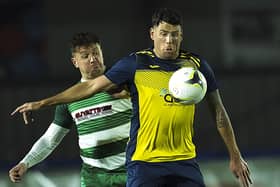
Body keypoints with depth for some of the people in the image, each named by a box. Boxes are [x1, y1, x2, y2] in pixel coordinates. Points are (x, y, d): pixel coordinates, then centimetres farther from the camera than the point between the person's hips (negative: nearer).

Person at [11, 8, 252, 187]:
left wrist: (235, 156, 13)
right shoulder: (136, 64, -4)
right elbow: (91, 86, 0)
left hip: (185, 162, 3)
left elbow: (218, 111, 12)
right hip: (144, 162, -3)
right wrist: (42, 103, -2)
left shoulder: (196, 65, 3)